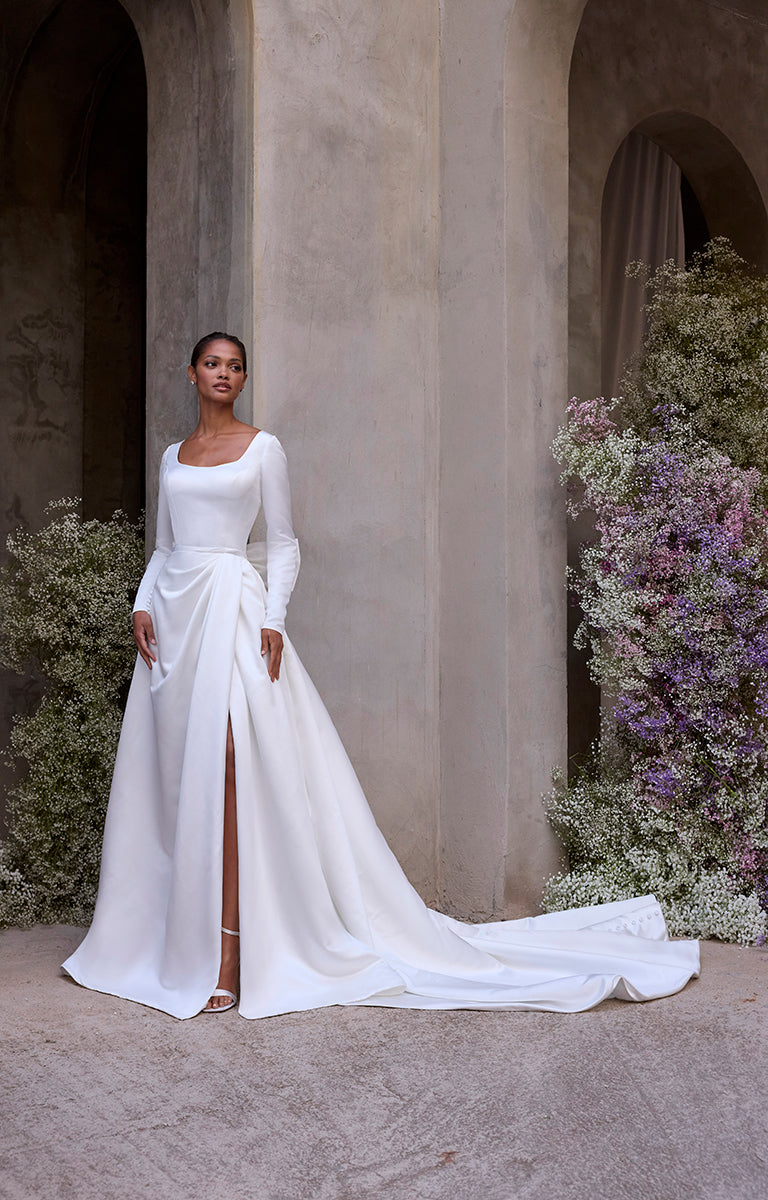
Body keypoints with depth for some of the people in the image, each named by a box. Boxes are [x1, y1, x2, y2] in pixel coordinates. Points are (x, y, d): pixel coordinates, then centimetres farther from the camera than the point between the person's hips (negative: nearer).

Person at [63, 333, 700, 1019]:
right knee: (173, 775, 5)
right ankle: (172, 931, 15)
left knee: (222, 771, -15)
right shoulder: (174, 456, 17)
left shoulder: (262, 448, 3)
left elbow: (283, 543, 0)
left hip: (232, 607, -6)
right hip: (175, 611, 6)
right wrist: (143, 604, 4)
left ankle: (226, 956, -15)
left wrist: (273, 619, -13)